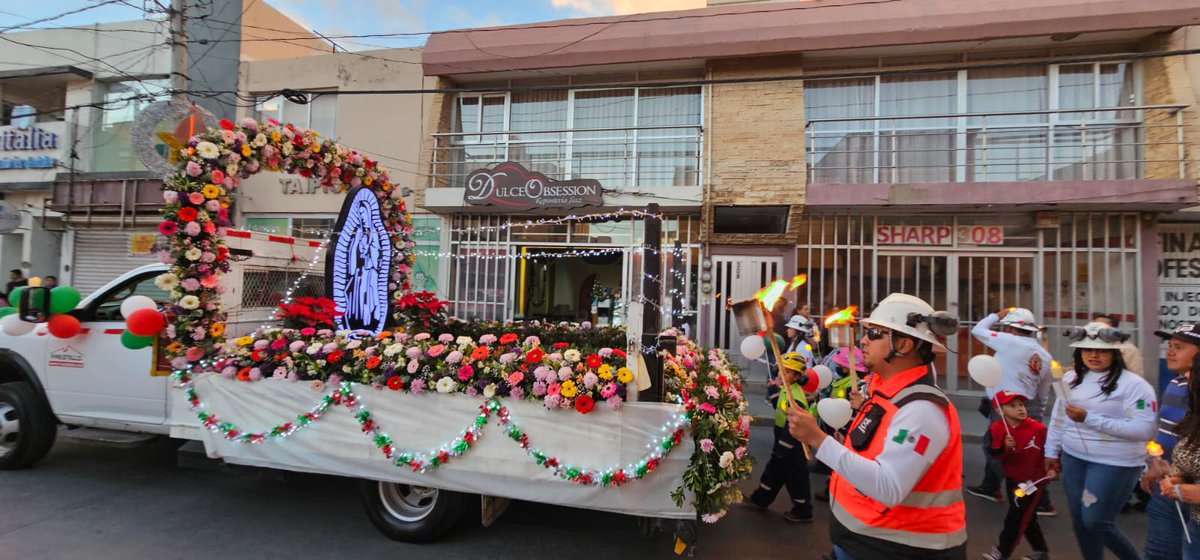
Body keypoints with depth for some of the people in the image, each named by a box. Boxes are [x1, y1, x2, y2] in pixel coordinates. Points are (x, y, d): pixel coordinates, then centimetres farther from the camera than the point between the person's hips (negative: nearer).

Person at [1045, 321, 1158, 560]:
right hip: (1073, 458, 6)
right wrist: (1051, 452, 14)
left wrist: (1090, 419, -25)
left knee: (1096, 521, 0)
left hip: (1114, 463, -6)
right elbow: (1058, 417, 14)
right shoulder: (1070, 378, 6)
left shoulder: (1133, 384, -13)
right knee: (1080, 520, 13)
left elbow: (1145, 429, -20)